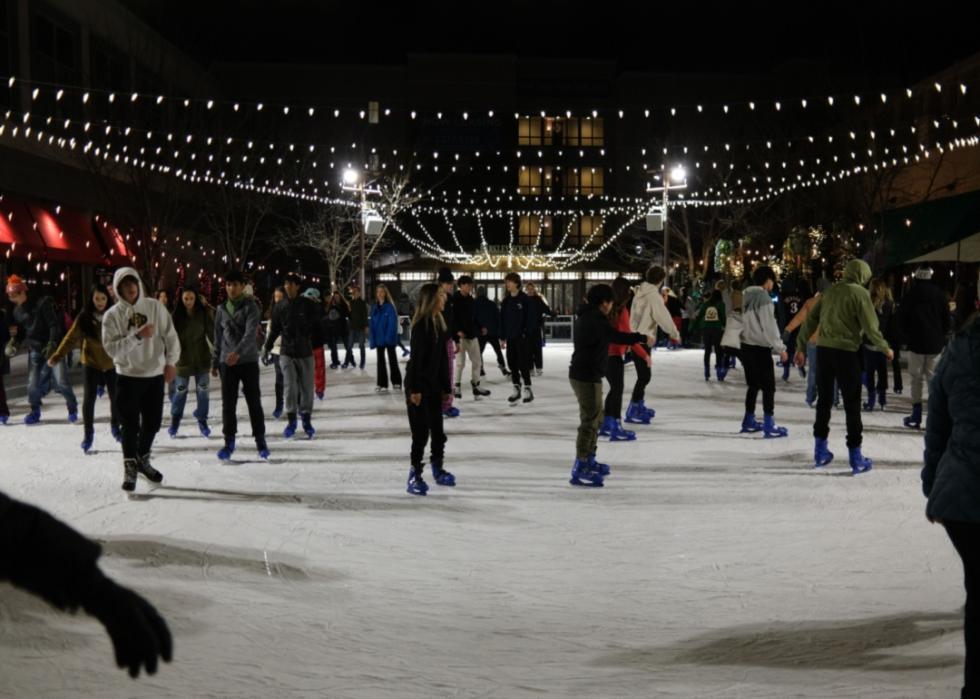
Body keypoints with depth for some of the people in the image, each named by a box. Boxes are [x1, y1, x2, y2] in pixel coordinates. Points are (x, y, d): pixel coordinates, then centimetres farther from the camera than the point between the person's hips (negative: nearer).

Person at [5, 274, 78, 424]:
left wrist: (52, 345, -21)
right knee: (33, 385, 1)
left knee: (61, 381, -13)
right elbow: (22, 332, 15)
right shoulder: (17, 311, 6)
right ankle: (35, 411, 25)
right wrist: (16, 338, -7)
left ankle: (72, 408, 9)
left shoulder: (42, 304, -12)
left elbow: (55, 325, -14)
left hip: (52, 347, -5)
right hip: (34, 350, 5)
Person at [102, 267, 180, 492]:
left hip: (155, 375, 3)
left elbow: (170, 335, 0)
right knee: (131, 425, -1)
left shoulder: (155, 307, -1)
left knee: (153, 422, 13)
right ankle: (130, 468, 12)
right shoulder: (112, 315, -7)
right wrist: (137, 336, -24)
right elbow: (111, 348, -15)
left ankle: (143, 460, 34)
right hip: (128, 377, -3)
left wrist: (171, 362, -7)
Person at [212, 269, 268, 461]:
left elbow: (251, 333, -19)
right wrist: (214, 362, 14)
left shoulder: (250, 307, -5)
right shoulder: (222, 309, 9)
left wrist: (238, 352, -33)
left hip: (248, 361, -3)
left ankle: (260, 440, 13)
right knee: (228, 403, 4)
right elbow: (218, 337, 15)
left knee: (254, 402, 2)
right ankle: (229, 441, 13)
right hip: (227, 362, 3)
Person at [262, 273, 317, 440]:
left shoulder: (308, 304, -3)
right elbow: (274, 329, 12)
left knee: (306, 387, 4)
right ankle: (291, 420, 3)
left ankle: (306, 419, 17)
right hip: (286, 352, 1)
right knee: (290, 386, -7)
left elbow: (318, 325, 2)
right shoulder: (280, 306, 4)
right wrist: (267, 347, 15)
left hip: (305, 352, -1)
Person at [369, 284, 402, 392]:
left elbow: (393, 324, -15)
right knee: (380, 361, 8)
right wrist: (373, 340, -2)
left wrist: (389, 337, -22)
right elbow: (372, 324, 4)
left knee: (392, 360, 7)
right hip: (379, 339, 5)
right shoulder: (374, 307, 3)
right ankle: (382, 384, 14)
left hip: (389, 339, -5)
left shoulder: (390, 307, -12)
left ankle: (396, 382, 18)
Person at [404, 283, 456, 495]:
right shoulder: (421, 324, -15)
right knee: (421, 431, -5)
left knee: (437, 429, 15)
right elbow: (416, 357, -18)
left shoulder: (439, 322, 9)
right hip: (419, 385, -8)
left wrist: (446, 387, 13)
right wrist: (415, 388, -20)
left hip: (434, 385, 8)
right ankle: (415, 475, 4)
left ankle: (438, 469, 29)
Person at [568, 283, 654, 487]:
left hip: (582, 373, 11)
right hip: (587, 376, -11)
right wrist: (643, 337, -16)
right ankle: (579, 470, -8)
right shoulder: (595, 319, -19)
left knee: (596, 417, 22)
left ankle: (589, 461, 32)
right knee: (590, 420, -8)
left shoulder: (585, 316, 14)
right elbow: (617, 336, -26)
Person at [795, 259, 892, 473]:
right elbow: (870, 327, -8)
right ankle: (855, 456, 4)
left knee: (824, 400, 15)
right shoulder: (860, 293, -5)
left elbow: (811, 319, 11)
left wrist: (801, 346, 16)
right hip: (846, 351, -5)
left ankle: (820, 451, 20)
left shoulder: (830, 291, 11)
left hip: (823, 349, 5)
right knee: (852, 404, 3)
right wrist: (885, 348, 7)